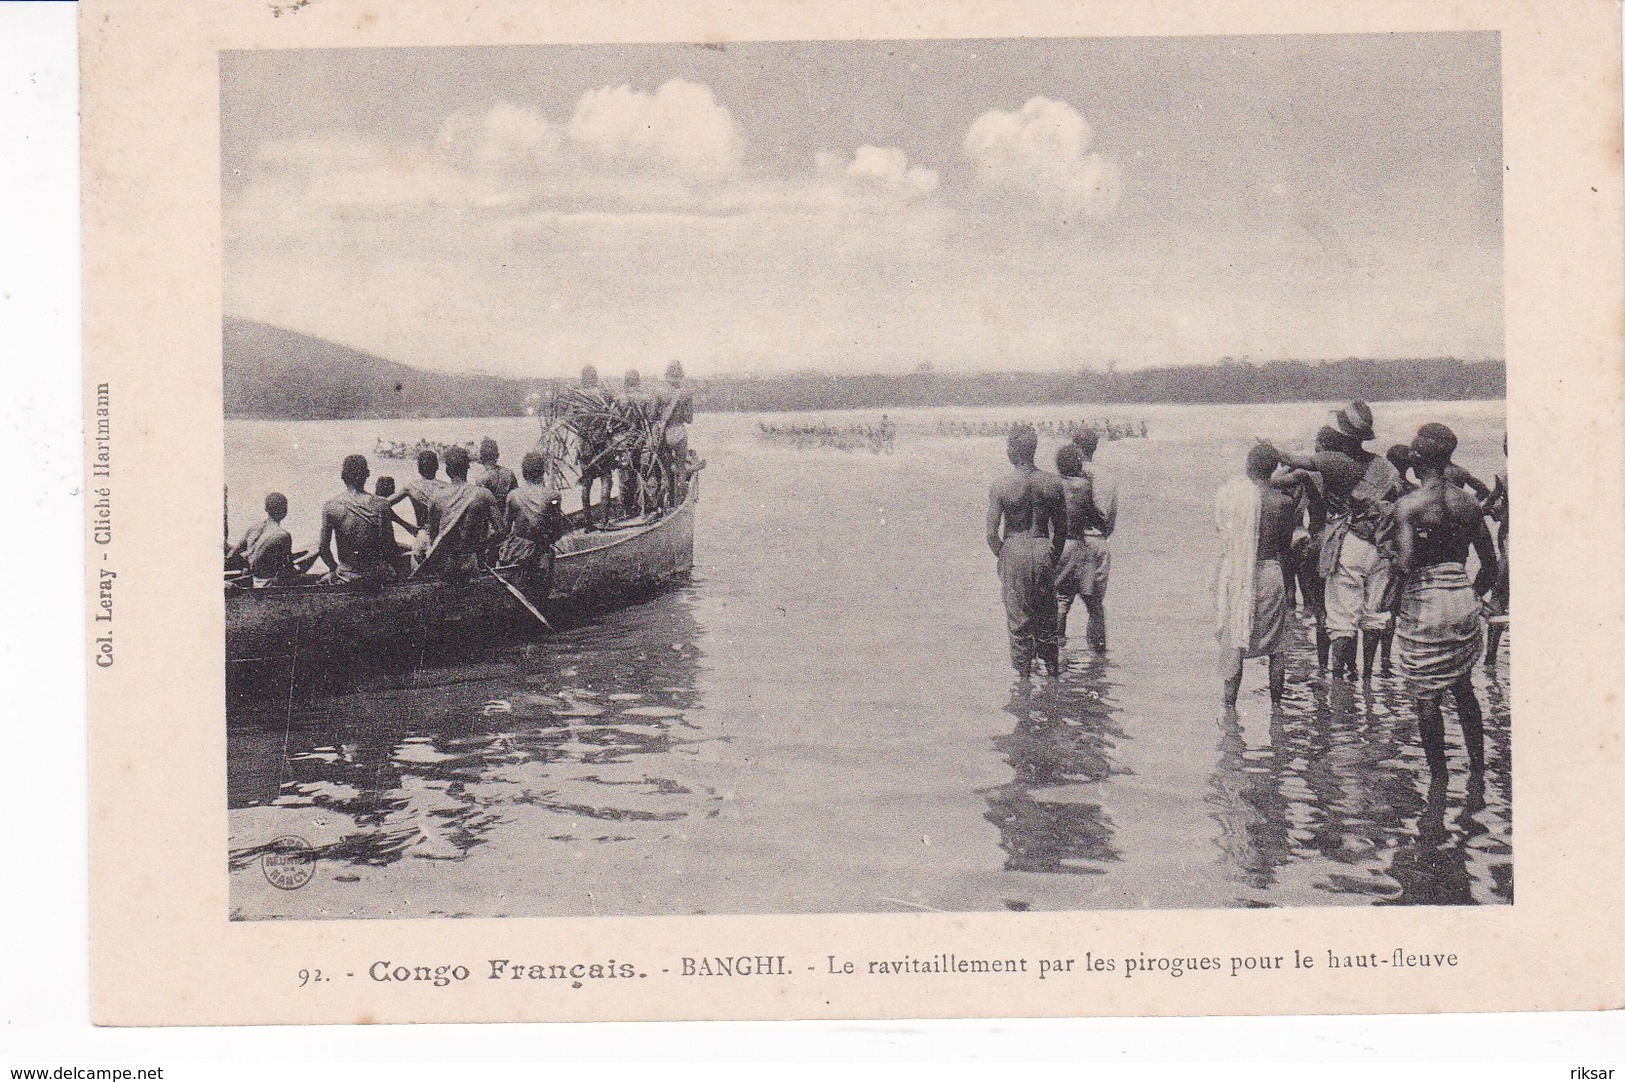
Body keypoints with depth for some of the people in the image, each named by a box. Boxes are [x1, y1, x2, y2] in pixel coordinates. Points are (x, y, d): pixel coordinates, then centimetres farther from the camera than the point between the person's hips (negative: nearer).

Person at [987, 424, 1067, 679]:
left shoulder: (1000, 487, -11)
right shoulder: (1053, 484, -3)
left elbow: (992, 534, -10)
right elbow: (1061, 530, 4)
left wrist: (1002, 556, 7)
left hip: (1014, 552, -3)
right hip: (1043, 550, 3)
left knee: (1019, 620, 8)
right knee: (1046, 617, 18)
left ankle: (1024, 674, 14)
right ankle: (1053, 670, 28)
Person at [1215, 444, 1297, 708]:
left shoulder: (1226, 493, -2)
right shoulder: (1282, 501, -6)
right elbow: (1285, 544, 4)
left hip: (1231, 574, 1)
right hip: (1268, 573, -1)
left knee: (1232, 645, 7)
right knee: (1276, 646, 12)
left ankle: (1229, 706, 5)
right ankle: (1276, 706, 16)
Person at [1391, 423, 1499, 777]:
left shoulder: (1406, 505, -13)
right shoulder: (1468, 503, 3)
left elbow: (1406, 564, -22)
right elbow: (1490, 563, 9)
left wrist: (1388, 558, 0)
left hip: (1423, 605, -5)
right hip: (1463, 602, 5)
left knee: (1426, 697, 5)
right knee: (1463, 688, 21)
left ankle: (1439, 777, 11)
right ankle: (1477, 767, 25)